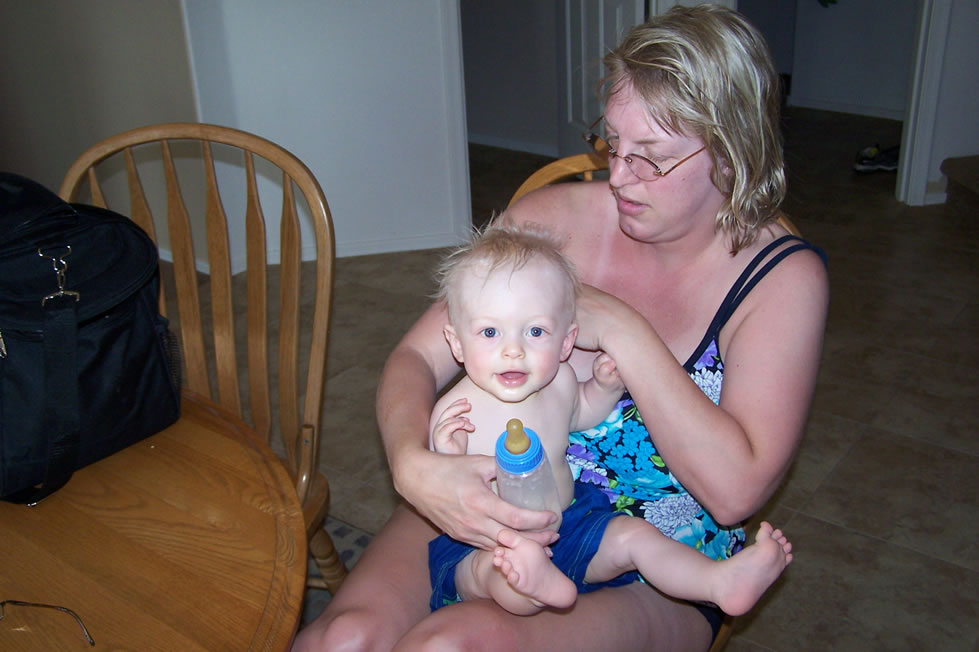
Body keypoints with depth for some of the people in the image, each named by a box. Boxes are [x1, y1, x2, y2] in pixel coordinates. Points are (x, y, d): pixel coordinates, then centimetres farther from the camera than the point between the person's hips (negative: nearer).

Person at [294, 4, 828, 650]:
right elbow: (416, 358, -5)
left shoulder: (783, 277, -10)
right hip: (492, 510, 3)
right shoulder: (556, 219, -4)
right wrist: (413, 464, -26)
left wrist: (620, 329, -20)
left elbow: (735, 488, -18)